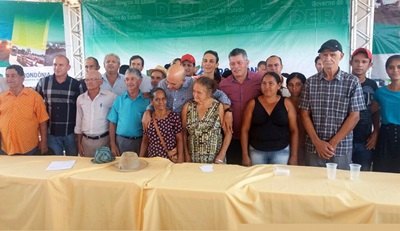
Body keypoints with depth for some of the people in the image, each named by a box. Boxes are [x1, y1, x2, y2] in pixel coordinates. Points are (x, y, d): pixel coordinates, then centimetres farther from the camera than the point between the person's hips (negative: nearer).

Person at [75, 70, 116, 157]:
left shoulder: (110, 96, -9)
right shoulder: (80, 98, 5)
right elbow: (78, 123, 12)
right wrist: (79, 143, 12)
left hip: (104, 140, -3)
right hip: (86, 140, 4)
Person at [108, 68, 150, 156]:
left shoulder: (146, 101, -1)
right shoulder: (119, 100, 3)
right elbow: (113, 123, 4)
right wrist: (112, 144, -2)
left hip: (139, 142, 0)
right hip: (121, 141, 1)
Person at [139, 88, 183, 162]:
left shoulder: (174, 117, -9)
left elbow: (179, 140, -7)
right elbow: (145, 141, 7)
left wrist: (180, 158, -11)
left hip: (171, 159, -2)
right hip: (152, 158, 3)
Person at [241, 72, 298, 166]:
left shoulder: (286, 103, -1)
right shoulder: (253, 103, -1)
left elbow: (294, 131, 2)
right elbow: (245, 130, 0)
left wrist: (294, 156, -2)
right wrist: (245, 155, -3)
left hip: (281, 152, 0)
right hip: (256, 151, 0)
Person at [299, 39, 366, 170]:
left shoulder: (352, 82, -2)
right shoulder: (310, 82, 2)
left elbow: (354, 116, -5)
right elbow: (305, 115, 2)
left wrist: (333, 143, -10)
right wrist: (317, 142, -8)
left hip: (341, 149, -1)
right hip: (313, 148, 2)